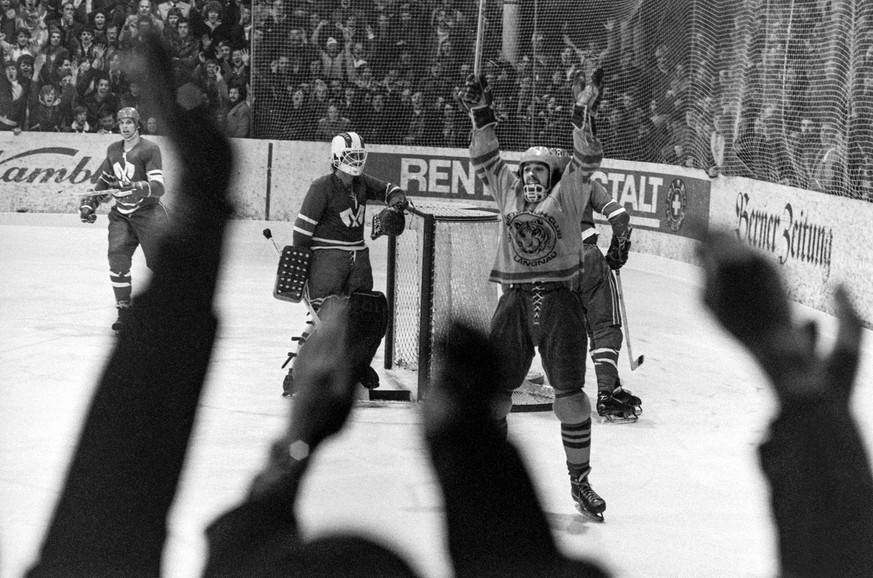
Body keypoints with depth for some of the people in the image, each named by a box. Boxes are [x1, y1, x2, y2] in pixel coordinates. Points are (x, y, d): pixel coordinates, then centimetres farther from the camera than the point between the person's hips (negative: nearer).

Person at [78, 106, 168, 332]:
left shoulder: (149, 149, -11)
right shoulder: (113, 150, 11)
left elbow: (158, 187, -20)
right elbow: (105, 180, 25)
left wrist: (137, 189, -36)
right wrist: (90, 203, 15)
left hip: (148, 213, -5)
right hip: (121, 215, 5)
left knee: (158, 263, -6)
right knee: (117, 257, -14)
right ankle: (124, 311, -5)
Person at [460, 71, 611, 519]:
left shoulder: (566, 195, 8)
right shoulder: (508, 192, 16)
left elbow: (587, 161, -2)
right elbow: (486, 159, 17)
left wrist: (583, 120, -15)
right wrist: (481, 115, 8)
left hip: (558, 302, -2)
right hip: (514, 302, 3)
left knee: (569, 394, -4)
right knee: (494, 393, 1)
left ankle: (580, 481, 6)